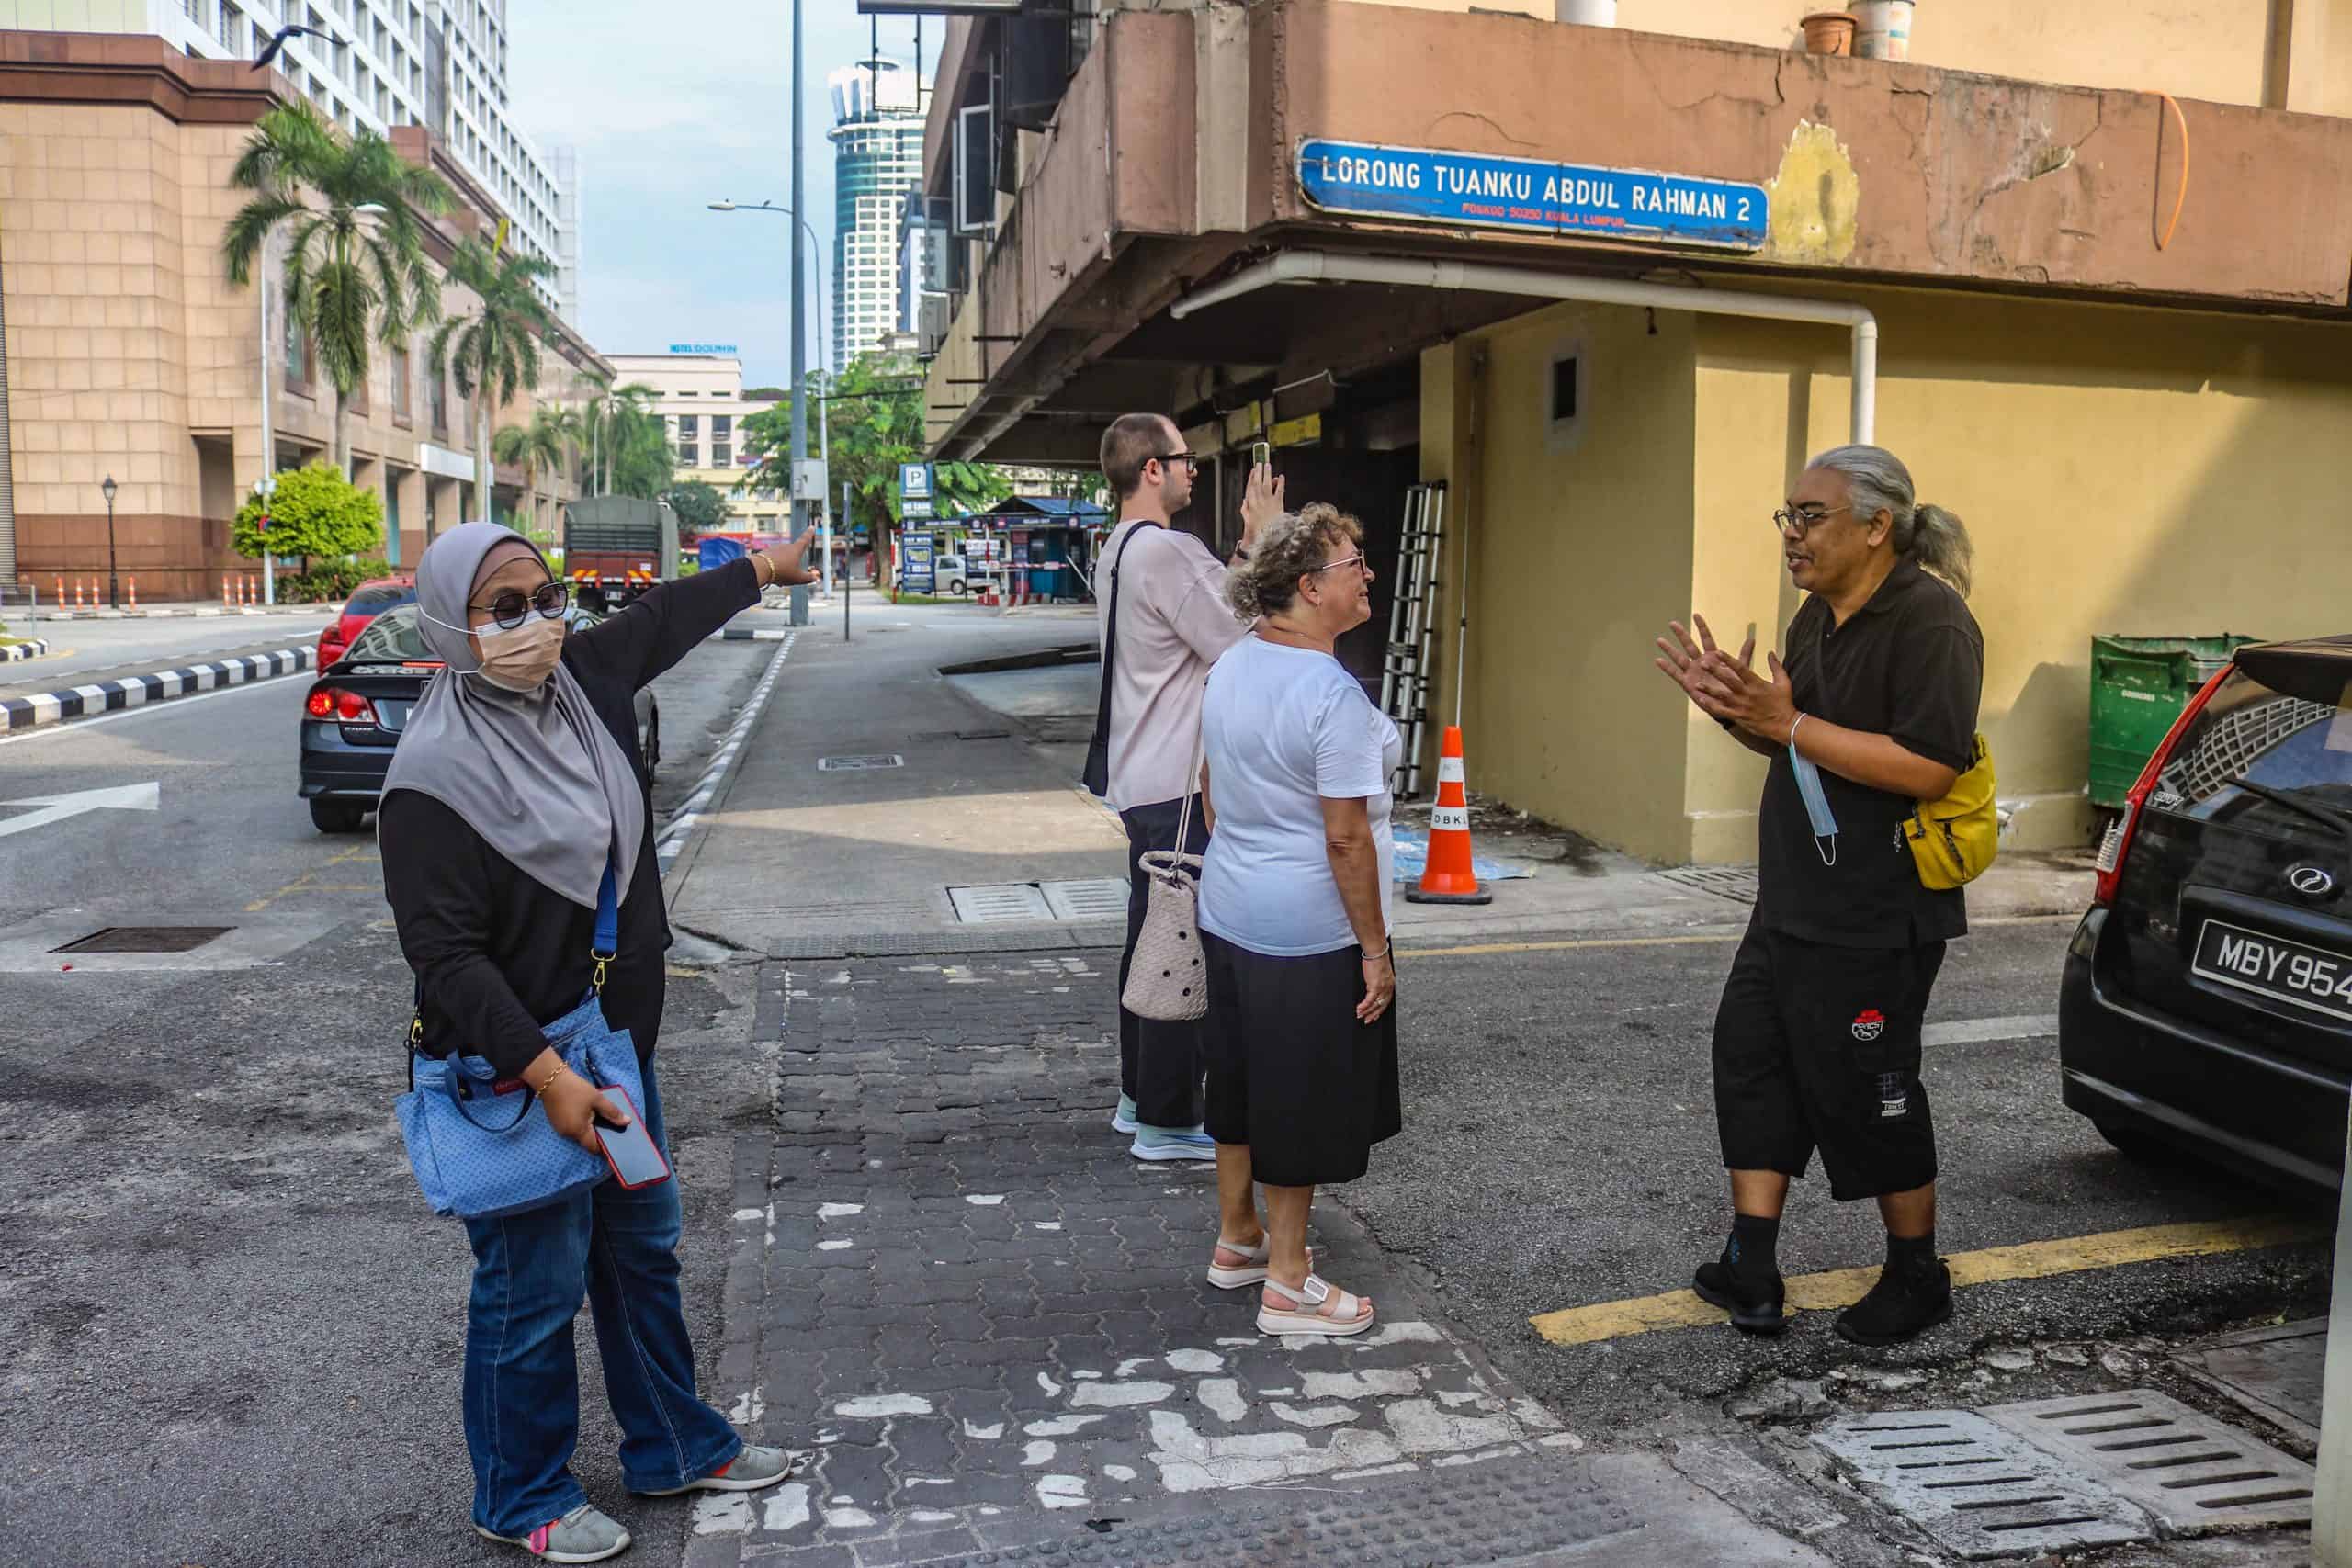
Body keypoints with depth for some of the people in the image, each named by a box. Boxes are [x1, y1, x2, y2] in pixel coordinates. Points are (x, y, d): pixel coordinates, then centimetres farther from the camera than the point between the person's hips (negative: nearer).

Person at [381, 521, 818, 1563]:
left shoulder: (584, 681, -1)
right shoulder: (436, 774, -21)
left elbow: (664, 618, 20)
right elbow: (443, 955, -22)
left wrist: (760, 568, 35)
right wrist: (546, 1074, -27)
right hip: (514, 1074, -8)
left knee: (642, 1252, 20)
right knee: (534, 1287, 6)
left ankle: (674, 1447, 39)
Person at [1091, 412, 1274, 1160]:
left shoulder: (1120, 550, 15)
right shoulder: (1165, 550, -18)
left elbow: (1212, 616, 15)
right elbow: (1240, 642, -17)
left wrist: (1246, 546, 11)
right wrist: (1263, 543, -10)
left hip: (1142, 780, 11)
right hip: (1178, 786, -11)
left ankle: (1138, 1096, 28)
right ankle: (1167, 1121, 4)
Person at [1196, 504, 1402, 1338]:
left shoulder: (1229, 668, 4)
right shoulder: (1333, 695, -22)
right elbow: (1346, 837, -22)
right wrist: (1375, 949, -14)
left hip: (1228, 914, 8)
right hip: (1310, 933, -8)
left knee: (1242, 1081, 20)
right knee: (1300, 1102, 5)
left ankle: (1236, 1240, 36)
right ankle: (1287, 1284, 17)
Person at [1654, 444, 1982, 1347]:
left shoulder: (1930, 620, -16)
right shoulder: (1820, 616, 12)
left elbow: (1930, 767, -26)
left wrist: (1787, 724, -25)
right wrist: (1733, 710, 1)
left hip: (1876, 916, -9)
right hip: (1792, 902, 9)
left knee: (1863, 1087, 3)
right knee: (1753, 1057, 7)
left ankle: (1917, 1280, 24)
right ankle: (1750, 1271, 15)